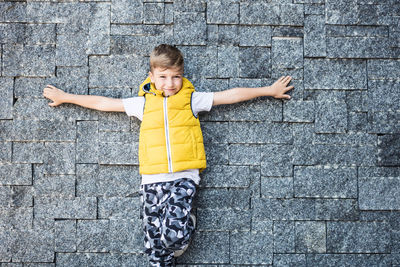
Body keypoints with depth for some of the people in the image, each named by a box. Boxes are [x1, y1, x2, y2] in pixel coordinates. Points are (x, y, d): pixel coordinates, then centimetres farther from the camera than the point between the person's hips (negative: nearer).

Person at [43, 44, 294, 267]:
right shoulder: (143, 103, 11)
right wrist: (64, 97, 24)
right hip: (153, 180, 2)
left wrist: (270, 90, 15)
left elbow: (231, 95, 11)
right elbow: (103, 103, 18)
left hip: (184, 177, -2)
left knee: (175, 233, -21)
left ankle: (188, 221, 12)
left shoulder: (192, 99, 8)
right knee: (155, 246, 3)